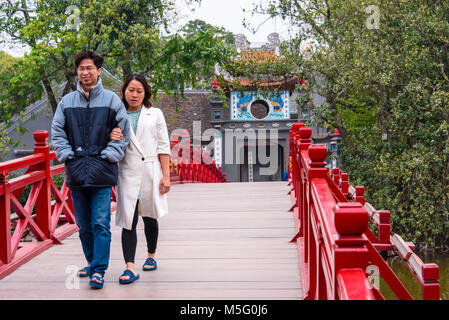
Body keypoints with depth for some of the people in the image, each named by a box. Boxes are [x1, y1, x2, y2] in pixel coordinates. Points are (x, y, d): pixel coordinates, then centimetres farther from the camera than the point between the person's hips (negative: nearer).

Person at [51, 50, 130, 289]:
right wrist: (68, 155, -1)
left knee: (101, 224, -7)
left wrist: (108, 156, -6)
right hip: (76, 172, 3)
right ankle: (92, 262, 28)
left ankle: (99, 270, -4)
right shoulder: (67, 101, 8)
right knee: (83, 224, 12)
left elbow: (123, 133, 3)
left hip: (102, 172, -3)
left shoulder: (112, 100, 1)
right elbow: (57, 133, 11)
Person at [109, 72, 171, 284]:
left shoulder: (155, 114, 8)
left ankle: (151, 254, 35)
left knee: (149, 217, 14)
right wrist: (111, 138, -13)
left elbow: (163, 147, 6)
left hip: (150, 171, 1)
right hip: (127, 173, -1)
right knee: (128, 220, -9)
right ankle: (130, 267, -13)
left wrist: (166, 176, -2)